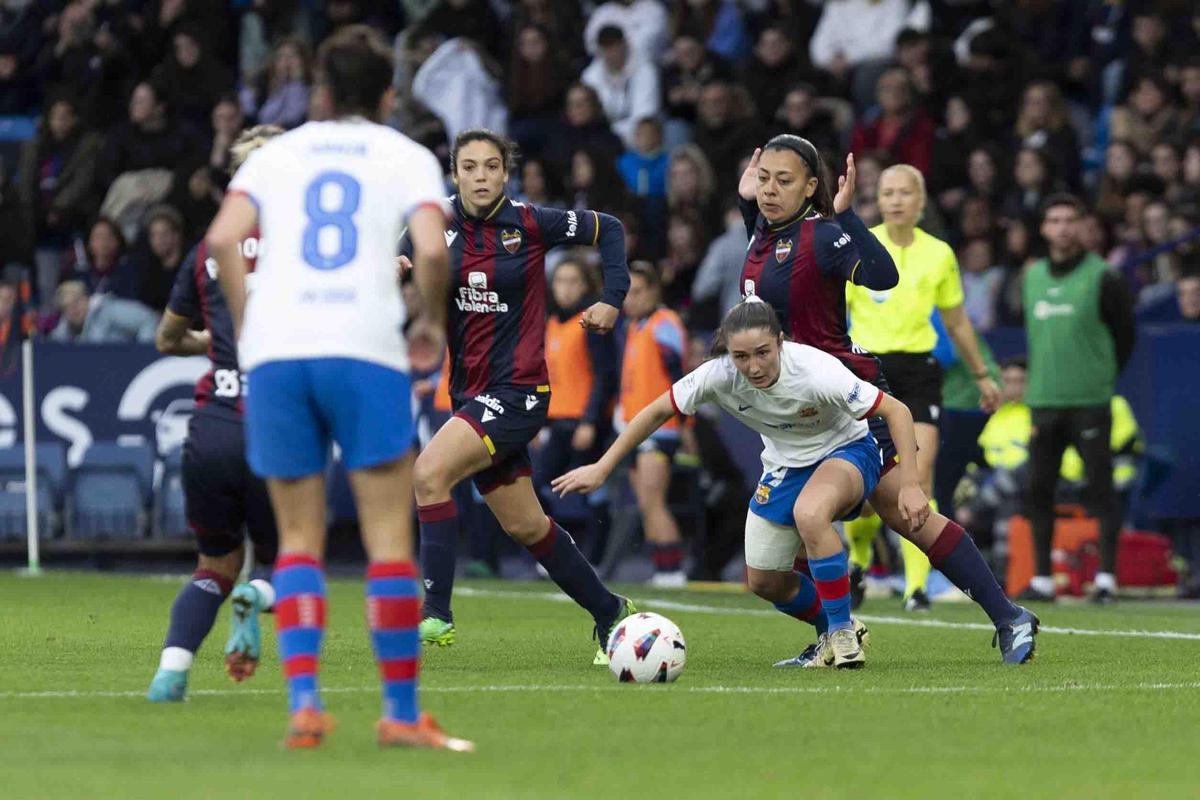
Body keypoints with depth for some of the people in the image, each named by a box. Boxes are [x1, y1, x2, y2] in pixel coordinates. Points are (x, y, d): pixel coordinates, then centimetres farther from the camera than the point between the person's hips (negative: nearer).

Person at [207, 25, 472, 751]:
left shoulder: (277, 153, 18)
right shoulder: (408, 157, 13)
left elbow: (222, 240, 1)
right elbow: (432, 249, -5)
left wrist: (247, 326, 10)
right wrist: (433, 325, 10)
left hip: (275, 352, 2)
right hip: (365, 347, -2)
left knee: (299, 540, 9)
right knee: (389, 538, 2)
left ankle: (303, 700, -5)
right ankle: (402, 712, 1)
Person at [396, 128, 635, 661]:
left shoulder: (530, 223, -6)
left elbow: (608, 230, 9)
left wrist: (612, 298, 0)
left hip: (518, 389, -5)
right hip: (469, 392, 5)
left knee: (430, 472, -24)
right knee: (525, 527, 12)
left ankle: (436, 612, -21)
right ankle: (609, 613, 28)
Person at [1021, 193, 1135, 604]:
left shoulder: (1102, 278, -3)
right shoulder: (1031, 278, 11)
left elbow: (1125, 335, 3)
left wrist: (1105, 376, 5)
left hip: (1090, 401, -5)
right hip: (1043, 400, 5)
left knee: (1100, 488, -6)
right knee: (1038, 490, 4)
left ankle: (1107, 577, -4)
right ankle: (1042, 578, 11)